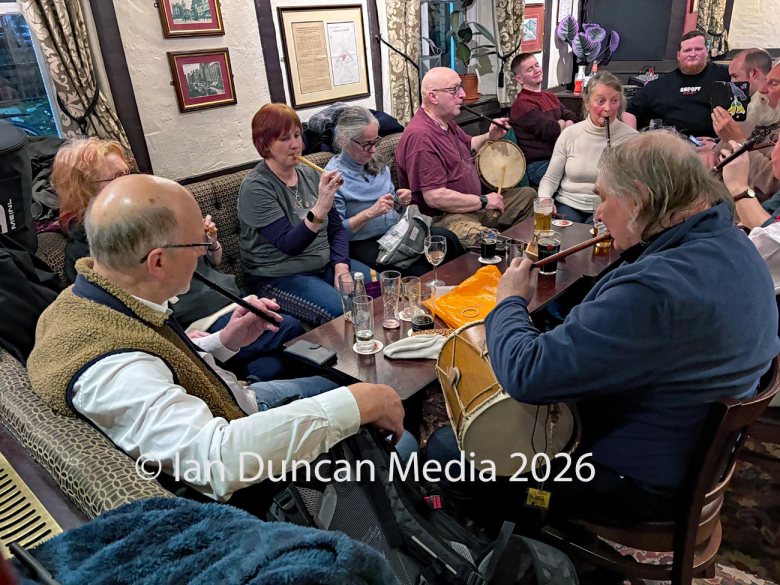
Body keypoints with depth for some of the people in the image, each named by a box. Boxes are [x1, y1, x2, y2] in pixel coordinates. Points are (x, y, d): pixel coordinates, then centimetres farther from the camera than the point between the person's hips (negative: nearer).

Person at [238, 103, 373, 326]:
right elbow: (289, 245, -23)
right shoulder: (255, 188, -13)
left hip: (326, 264, 6)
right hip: (280, 277, -6)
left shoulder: (309, 174, 6)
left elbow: (337, 228, 8)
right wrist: (320, 209, -36)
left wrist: (341, 267, -9)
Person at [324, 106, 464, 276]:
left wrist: (400, 200, 1)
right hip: (366, 244, -7)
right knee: (419, 272, -31)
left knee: (446, 237, -18)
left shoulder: (376, 163, 10)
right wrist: (370, 213, -22)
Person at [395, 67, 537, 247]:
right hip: (444, 217, -10)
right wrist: (484, 201, -15)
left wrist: (489, 137, 10)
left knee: (528, 195, 17)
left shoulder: (447, 122, 10)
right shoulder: (421, 137, -23)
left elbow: (467, 144, 34)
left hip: (473, 205, 11)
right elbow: (435, 197, -28)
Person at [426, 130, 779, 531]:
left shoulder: (656, 288, -37)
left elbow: (525, 375, -34)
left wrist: (510, 302, -16)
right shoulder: (731, 243, -2)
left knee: (445, 446, 1)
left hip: (633, 483, -10)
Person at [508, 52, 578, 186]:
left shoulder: (551, 97, 21)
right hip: (538, 164, -9)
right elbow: (552, 131, -17)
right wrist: (562, 123, 6)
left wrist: (558, 126, -9)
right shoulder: (522, 104, -11)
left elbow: (572, 119, 13)